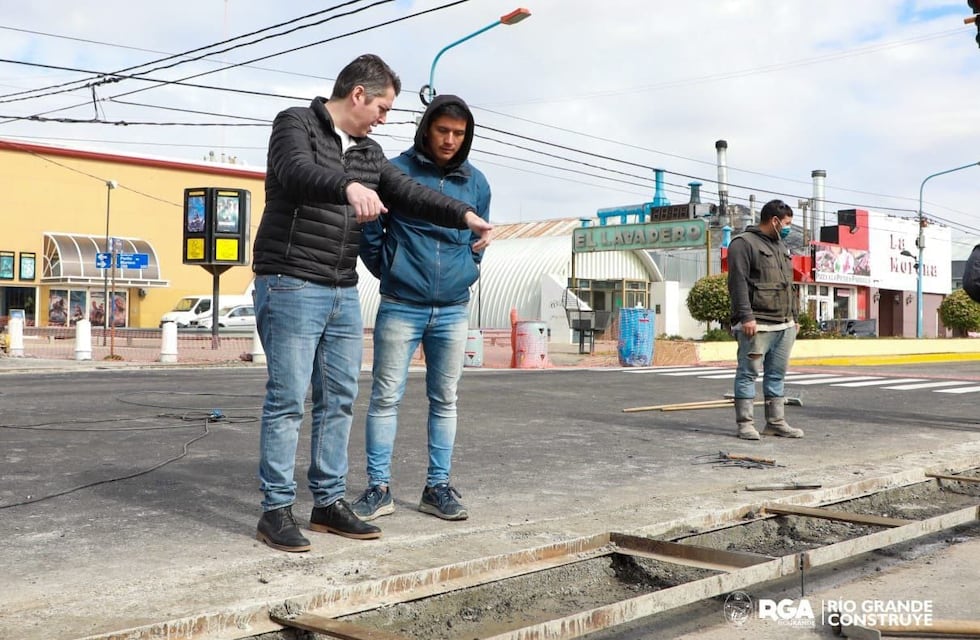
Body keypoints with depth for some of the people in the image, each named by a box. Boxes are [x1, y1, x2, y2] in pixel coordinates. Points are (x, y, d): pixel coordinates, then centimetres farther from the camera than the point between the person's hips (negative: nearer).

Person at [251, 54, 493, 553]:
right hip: (291, 287, -7)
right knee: (287, 400, -5)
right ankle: (276, 510, 4)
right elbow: (297, 172, -26)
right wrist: (350, 187, -46)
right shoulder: (296, 124, -6)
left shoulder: (368, 152, 16)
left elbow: (410, 193, 9)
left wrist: (464, 215, -7)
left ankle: (329, 502, 19)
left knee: (339, 399, 9)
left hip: (343, 293, 8)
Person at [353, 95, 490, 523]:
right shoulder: (395, 171, -4)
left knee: (444, 400, 8)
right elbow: (369, 231, 3)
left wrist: (464, 277, 13)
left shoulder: (476, 182, 6)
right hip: (400, 308, -3)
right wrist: (388, 274, 8)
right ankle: (378, 488, 9)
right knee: (386, 398, 0)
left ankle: (438, 487, 17)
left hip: (453, 311, 3)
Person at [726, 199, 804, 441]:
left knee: (777, 375, 10)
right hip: (757, 325, -8)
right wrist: (746, 317, -21)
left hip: (784, 325, 8)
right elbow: (738, 282, -14)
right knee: (748, 373, -4)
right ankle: (745, 423, 0)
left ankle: (776, 422, 16)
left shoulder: (781, 246, 23)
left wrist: (794, 317, 22)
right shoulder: (744, 243, -5)